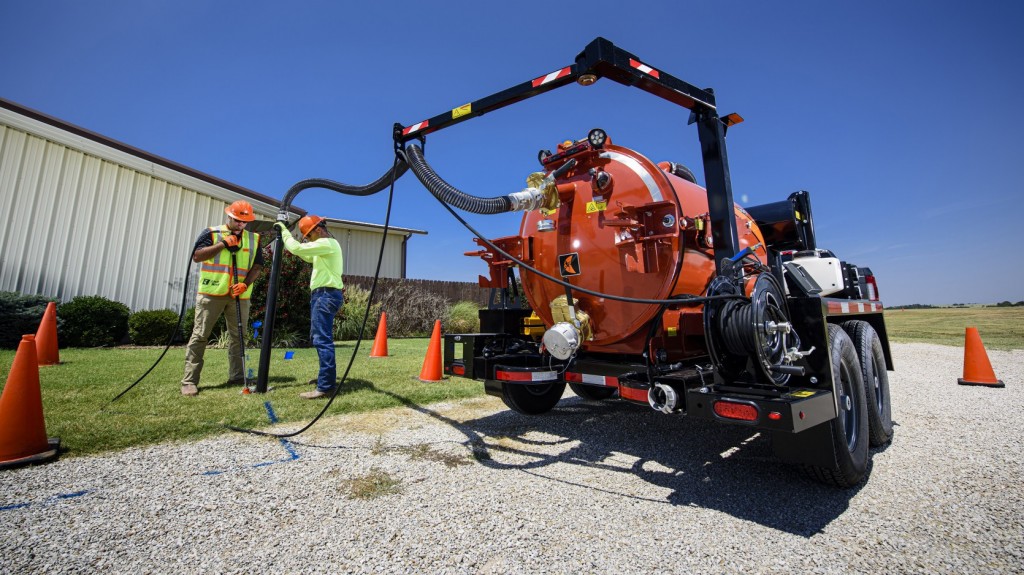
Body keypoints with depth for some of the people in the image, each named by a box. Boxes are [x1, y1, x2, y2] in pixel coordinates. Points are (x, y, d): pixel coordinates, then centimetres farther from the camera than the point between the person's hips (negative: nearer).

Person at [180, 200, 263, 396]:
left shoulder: (253, 238, 10)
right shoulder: (211, 233, 3)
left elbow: (258, 266, 6)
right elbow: (197, 256, -6)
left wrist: (246, 283, -10)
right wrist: (223, 243, -11)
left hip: (239, 296, 3)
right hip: (211, 293, -3)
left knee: (238, 337, 7)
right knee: (200, 336, -1)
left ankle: (237, 377, 15)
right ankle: (190, 381, 4)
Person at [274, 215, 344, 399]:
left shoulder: (327, 243, -10)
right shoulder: (327, 246, 22)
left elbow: (297, 248, -17)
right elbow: (308, 257, 30)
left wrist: (284, 231, -1)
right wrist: (286, 235, 21)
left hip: (326, 295, -11)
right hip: (324, 295, 11)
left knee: (322, 340, -13)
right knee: (319, 338, 17)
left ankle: (325, 386, -14)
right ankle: (326, 376, 27)